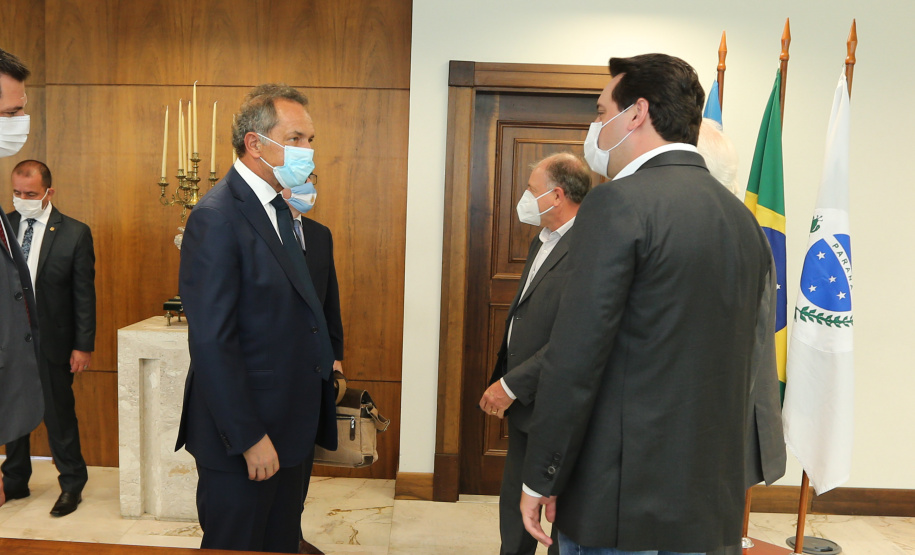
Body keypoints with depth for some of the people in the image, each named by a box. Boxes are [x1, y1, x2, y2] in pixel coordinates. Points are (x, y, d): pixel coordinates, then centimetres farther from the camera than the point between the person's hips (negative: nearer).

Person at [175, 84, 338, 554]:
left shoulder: (277, 207, 10)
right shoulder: (217, 216, -19)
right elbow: (210, 342, -22)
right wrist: (249, 438, -20)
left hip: (290, 426, 9)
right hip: (244, 432, -8)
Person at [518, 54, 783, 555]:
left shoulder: (619, 203, -16)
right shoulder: (743, 217, 8)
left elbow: (575, 359, -19)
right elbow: (755, 366, 12)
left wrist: (540, 480, -9)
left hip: (620, 498, -7)